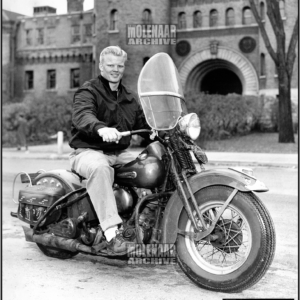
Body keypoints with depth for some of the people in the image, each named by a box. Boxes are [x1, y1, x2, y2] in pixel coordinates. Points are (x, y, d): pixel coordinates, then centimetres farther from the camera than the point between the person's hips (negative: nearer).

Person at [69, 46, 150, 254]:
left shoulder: (130, 98, 21)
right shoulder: (88, 92, -3)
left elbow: (144, 122, 17)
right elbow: (82, 115, -24)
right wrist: (101, 128, -46)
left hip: (120, 153, 6)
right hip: (89, 151, -6)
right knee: (100, 168, -40)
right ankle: (111, 232, -42)